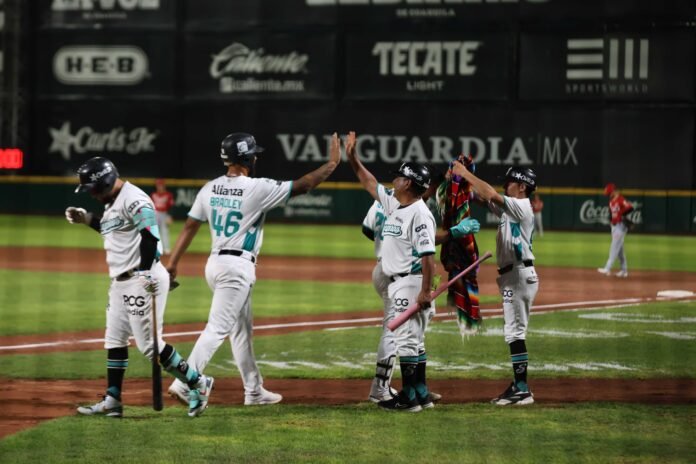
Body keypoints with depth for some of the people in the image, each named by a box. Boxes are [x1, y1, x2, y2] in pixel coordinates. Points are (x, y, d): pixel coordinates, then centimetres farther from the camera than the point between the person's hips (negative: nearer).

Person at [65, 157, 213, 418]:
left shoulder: (133, 200, -17)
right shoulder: (113, 202, 15)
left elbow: (150, 234, -26)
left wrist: (145, 272, -33)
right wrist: (88, 219, 22)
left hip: (141, 279, -11)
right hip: (120, 281, 11)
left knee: (148, 343, -11)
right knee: (114, 340, 11)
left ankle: (197, 383, 1)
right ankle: (112, 401, 15)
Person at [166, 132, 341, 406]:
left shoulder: (210, 188, 5)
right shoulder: (257, 189, -13)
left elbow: (189, 227, 5)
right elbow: (303, 186, -8)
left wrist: (172, 265, 7)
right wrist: (332, 163, 4)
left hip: (215, 263, 8)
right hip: (237, 267, -8)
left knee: (242, 329, 16)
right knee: (218, 328, -10)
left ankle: (254, 390, 23)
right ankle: (185, 383, -19)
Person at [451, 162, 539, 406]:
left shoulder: (521, 207, -11)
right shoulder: (509, 208, 17)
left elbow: (491, 195, -23)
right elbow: (485, 196, 17)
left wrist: (466, 173, -16)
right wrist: (465, 176, 5)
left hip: (520, 274, -10)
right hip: (512, 276, 10)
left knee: (515, 332, -12)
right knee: (514, 333, 13)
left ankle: (522, 390, -13)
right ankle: (520, 385, 18)